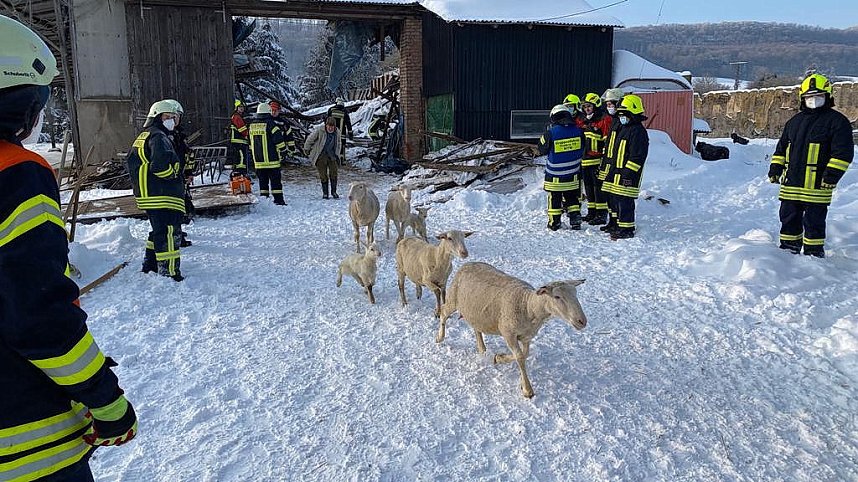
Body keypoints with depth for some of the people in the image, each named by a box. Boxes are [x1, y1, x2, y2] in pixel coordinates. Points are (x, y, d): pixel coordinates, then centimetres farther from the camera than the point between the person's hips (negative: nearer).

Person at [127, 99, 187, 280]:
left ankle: (150, 265, 34)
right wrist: (173, 173, -10)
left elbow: (131, 162, 25)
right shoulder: (159, 137, -13)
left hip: (146, 195, 11)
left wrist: (139, 183, 24)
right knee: (170, 234, -9)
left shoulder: (142, 137, 20)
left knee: (159, 231, 24)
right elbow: (160, 165, -28)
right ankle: (170, 272, -9)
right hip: (163, 197, -11)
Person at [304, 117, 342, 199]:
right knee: (323, 175, -3)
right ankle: (325, 193, 10)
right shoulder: (319, 130, -17)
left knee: (333, 173, -4)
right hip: (320, 156, -3)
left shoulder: (337, 133, -2)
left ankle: (334, 192, 11)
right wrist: (306, 148, 6)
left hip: (331, 155, 3)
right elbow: (310, 139, -4)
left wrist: (337, 155, 10)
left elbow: (338, 145, 13)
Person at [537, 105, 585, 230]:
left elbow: (542, 149, -2)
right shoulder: (578, 131, -5)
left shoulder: (550, 133, -17)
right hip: (573, 175, 3)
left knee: (554, 199, 9)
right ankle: (575, 220, 15)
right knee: (572, 198, 16)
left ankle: (554, 223, 15)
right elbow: (582, 150, 8)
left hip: (555, 175, -3)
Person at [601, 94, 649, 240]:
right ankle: (621, 225, 24)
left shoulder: (638, 131, -14)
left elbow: (637, 156, -19)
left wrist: (628, 173, -22)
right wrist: (613, 170, 24)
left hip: (628, 174, -10)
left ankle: (627, 229, -3)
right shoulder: (622, 128, 18)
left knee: (625, 201, -9)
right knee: (617, 200, 14)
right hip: (617, 172, 10)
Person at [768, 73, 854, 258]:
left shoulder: (837, 121, -3)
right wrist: (775, 169, 12)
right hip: (790, 184, 6)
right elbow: (781, 148, 21)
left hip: (816, 186, -6)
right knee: (789, 219, 12)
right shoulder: (794, 121, 16)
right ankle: (788, 250, 24)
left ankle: (814, 254, 12)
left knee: (814, 222, 1)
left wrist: (832, 175, -17)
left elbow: (843, 152, -10)